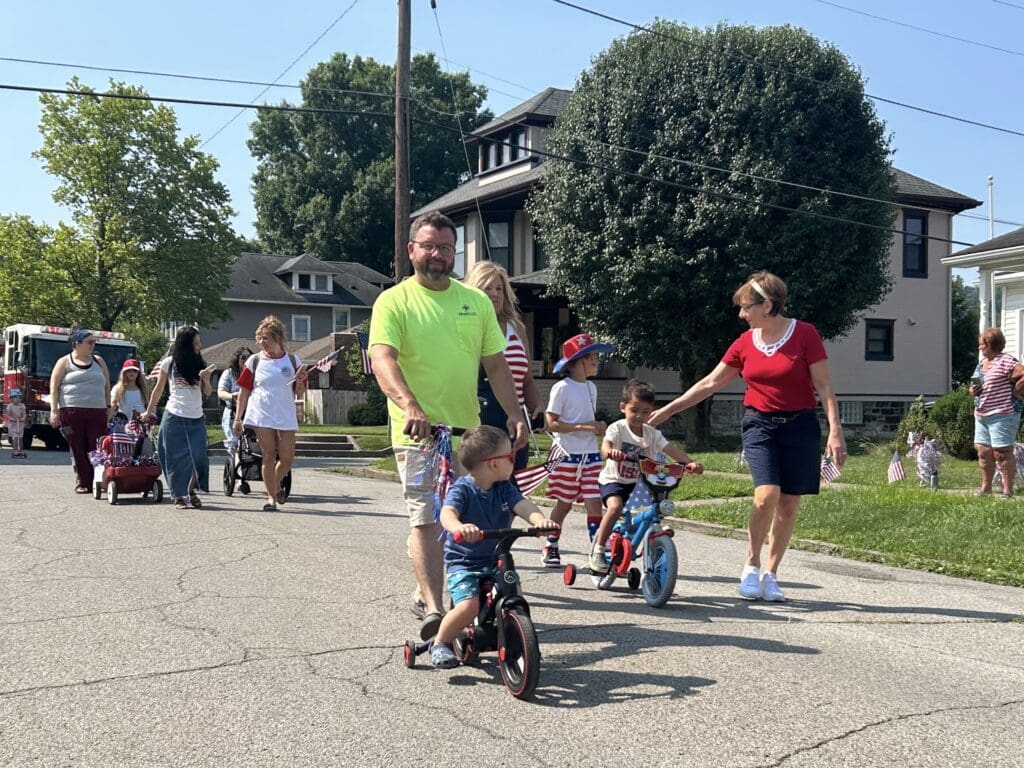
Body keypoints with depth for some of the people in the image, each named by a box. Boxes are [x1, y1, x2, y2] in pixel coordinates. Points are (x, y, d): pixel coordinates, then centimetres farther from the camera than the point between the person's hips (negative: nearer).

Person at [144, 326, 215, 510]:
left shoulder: (201, 364, 9)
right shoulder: (169, 363, 2)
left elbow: (207, 393, 8)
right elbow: (158, 390, 11)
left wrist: (206, 380, -11)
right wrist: (148, 411, 15)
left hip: (196, 419, 2)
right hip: (174, 417, -2)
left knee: (198, 456, -5)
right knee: (175, 458, 0)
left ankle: (191, 490, 16)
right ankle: (178, 496, 8)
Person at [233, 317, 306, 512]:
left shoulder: (293, 361, 4)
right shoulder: (254, 361, 4)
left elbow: (299, 393, 7)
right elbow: (244, 391, 7)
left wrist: (300, 381, -15)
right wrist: (237, 418, 4)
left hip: (286, 417, 1)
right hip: (261, 415, -1)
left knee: (287, 458, 1)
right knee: (268, 456, -3)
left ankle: (276, 485, 30)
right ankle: (271, 497, 5)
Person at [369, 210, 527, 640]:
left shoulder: (476, 302, 11)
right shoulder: (394, 301, -4)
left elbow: (496, 364, 12)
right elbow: (382, 360, -19)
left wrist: (514, 413, -3)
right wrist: (409, 406, -37)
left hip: (468, 431, 5)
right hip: (417, 432, -5)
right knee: (426, 520, -11)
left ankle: (427, 593, 31)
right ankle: (433, 609, -11)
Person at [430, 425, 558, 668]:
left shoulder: (505, 488, 3)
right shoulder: (462, 489, -13)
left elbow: (523, 505, -12)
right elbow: (447, 512, -31)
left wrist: (540, 520, -35)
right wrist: (459, 527, -55)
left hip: (496, 560, 5)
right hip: (464, 562, -5)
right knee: (469, 605, -24)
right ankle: (440, 643, 2)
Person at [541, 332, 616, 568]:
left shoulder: (591, 387, 11)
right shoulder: (562, 388, -9)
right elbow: (552, 424, -14)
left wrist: (599, 427, -1)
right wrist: (584, 427, -19)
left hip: (590, 453, 5)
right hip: (567, 454, -5)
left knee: (594, 501, -2)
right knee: (564, 503, 5)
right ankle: (550, 546, 22)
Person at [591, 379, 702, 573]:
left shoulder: (652, 434, 3)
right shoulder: (617, 428, -11)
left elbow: (671, 449, -8)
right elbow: (605, 445, -29)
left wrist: (690, 462, -25)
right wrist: (610, 451, -54)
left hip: (639, 484, 5)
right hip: (613, 480, -5)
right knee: (615, 506, -31)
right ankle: (598, 550, -19)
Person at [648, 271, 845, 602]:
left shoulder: (804, 334, -7)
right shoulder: (745, 343, 4)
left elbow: (823, 387, -6)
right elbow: (710, 383, 9)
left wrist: (835, 430, -13)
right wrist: (667, 410, 8)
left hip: (800, 426, -1)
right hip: (760, 425, 1)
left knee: (789, 505, 2)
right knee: (767, 495, -18)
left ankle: (770, 574, 17)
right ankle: (751, 566, 1)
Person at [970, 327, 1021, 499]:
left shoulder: (1006, 361, -11)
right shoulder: (981, 363, 17)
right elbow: (975, 385, 27)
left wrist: (1016, 393, -12)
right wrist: (972, 390, 5)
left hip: (1002, 415, -9)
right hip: (981, 415, 9)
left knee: (1002, 452, -6)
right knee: (983, 451, 11)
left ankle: (1008, 490, -1)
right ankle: (986, 487, 22)